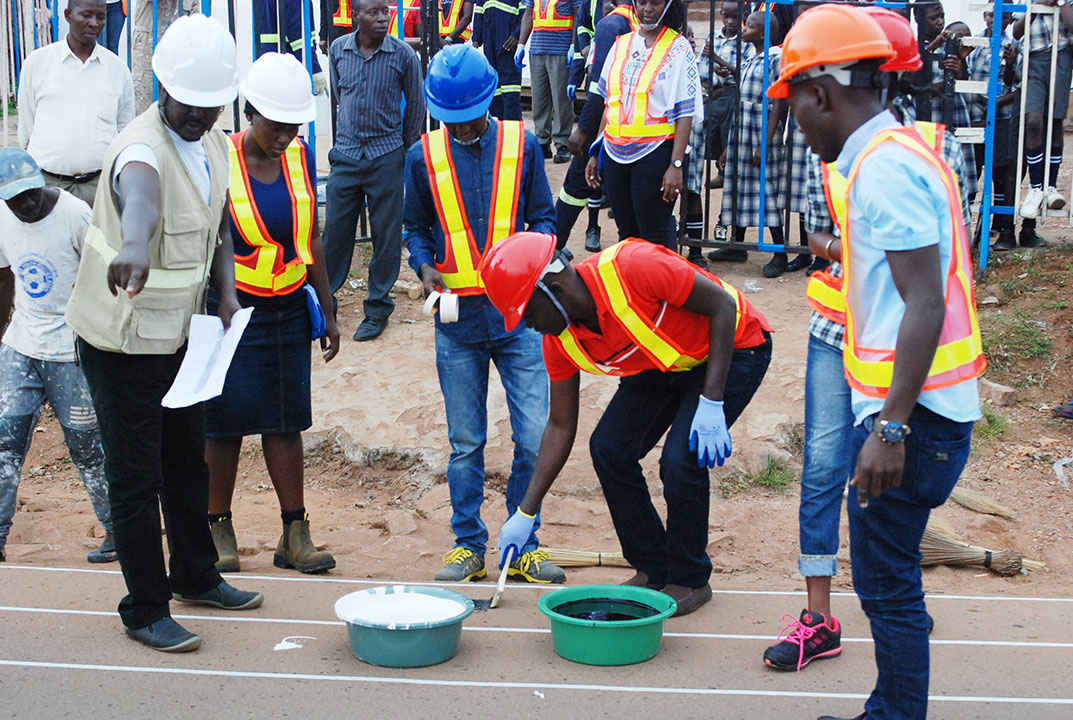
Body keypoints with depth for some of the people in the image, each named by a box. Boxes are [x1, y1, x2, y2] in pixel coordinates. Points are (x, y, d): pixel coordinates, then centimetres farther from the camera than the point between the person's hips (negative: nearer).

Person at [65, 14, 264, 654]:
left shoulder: (214, 145, 1)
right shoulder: (144, 148, -27)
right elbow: (140, 198, -52)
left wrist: (228, 293, -2)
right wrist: (135, 245, -73)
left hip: (177, 332, 8)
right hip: (122, 342, -8)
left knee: (188, 462, 20)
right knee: (137, 478, 1)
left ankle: (195, 576, 38)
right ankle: (145, 612, 15)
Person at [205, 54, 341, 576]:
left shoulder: (297, 157, 5)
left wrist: (326, 311, 13)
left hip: (289, 311, 4)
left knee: (285, 422, 8)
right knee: (225, 424, 2)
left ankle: (295, 534, 13)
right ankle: (219, 529, 17)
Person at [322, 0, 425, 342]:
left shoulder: (403, 54, -8)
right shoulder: (338, 50, 0)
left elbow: (416, 104, 5)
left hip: (386, 157, -2)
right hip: (346, 155, 2)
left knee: (386, 236, 5)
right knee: (335, 230, 6)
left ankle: (378, 309, 17)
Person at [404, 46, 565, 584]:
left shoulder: (522, 145, 2)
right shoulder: (424, 156, 3)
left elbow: (543, 216, 9)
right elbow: (416, 226, 13)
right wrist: (424, 265, -6)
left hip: (517, 314, 0)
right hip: (457, 318, 0)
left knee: (535, 437, -2)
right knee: (465, 442, 7)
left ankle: (522, 547, 13)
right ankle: (468, 545, 20)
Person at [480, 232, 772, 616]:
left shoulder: (632, 267, -36)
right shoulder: (561, 339, -13)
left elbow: (722, 305, -25)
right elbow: (561, 427, -2)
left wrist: (711, 403, -29)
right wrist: (525, 513, -4)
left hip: (732, 348, -7)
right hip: (663, 364, 7)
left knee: (680, 459, -20)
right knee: (608, 448, -6)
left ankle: (690, 580, 3)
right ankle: (653, 569, 12)